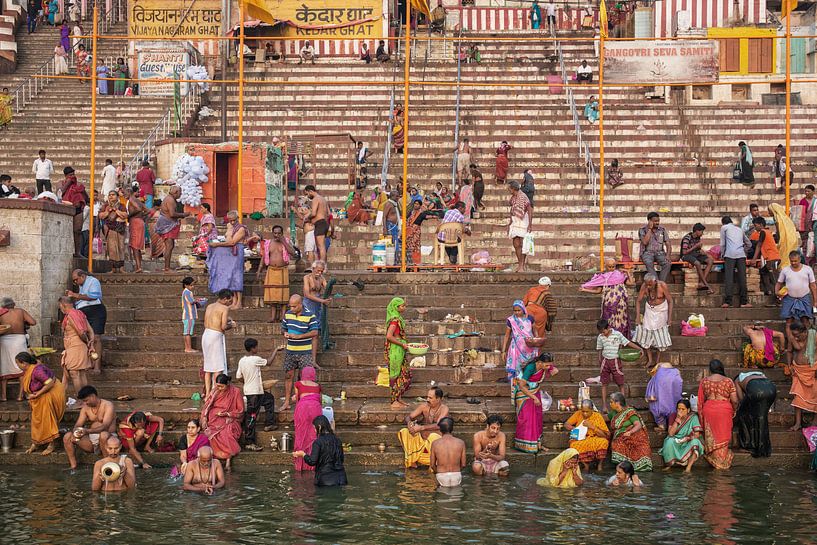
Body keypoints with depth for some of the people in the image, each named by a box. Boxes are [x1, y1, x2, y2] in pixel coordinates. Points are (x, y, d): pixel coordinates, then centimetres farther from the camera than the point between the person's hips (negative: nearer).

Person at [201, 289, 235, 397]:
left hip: (206, 334, 7)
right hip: (216, 336, -7)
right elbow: (224, 327, -17)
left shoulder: (209, 306, 14)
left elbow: (205, 324, 15)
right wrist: (231, 325, 5)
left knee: (208, 366, 13)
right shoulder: (225, 308, -8)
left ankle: (207, 393, 15)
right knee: (218, 367, -1)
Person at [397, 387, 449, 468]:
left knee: (433, 436, -38)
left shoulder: (444, 409, -13)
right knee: (403, 432, -14)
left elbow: (438, 425, -28)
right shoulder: (424, 406, 0)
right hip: (422, 439, 5)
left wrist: (421, 428, -35)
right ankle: (411, 461, -6)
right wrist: (409, 423, -25)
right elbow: (408, 417, 0)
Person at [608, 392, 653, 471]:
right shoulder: (614, 413, 21)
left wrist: (630, 432, -28)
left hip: (633, 436, -4)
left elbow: (638, 425, -11)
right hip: (620, 438, 4)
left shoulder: (629, 412, -1)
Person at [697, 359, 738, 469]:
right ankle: (723, 462, 12)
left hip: (709, 410, 1)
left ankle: (715, 461, 14)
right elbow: (734, 400, -2)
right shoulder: (728, 381, 1)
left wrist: (700, 415, 15)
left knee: (711, 436, 11)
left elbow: (700, 401, 7)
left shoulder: (704, 382, 5)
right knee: (723, 436, 8)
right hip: (724, 410, -1)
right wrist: (733, 410, 16)